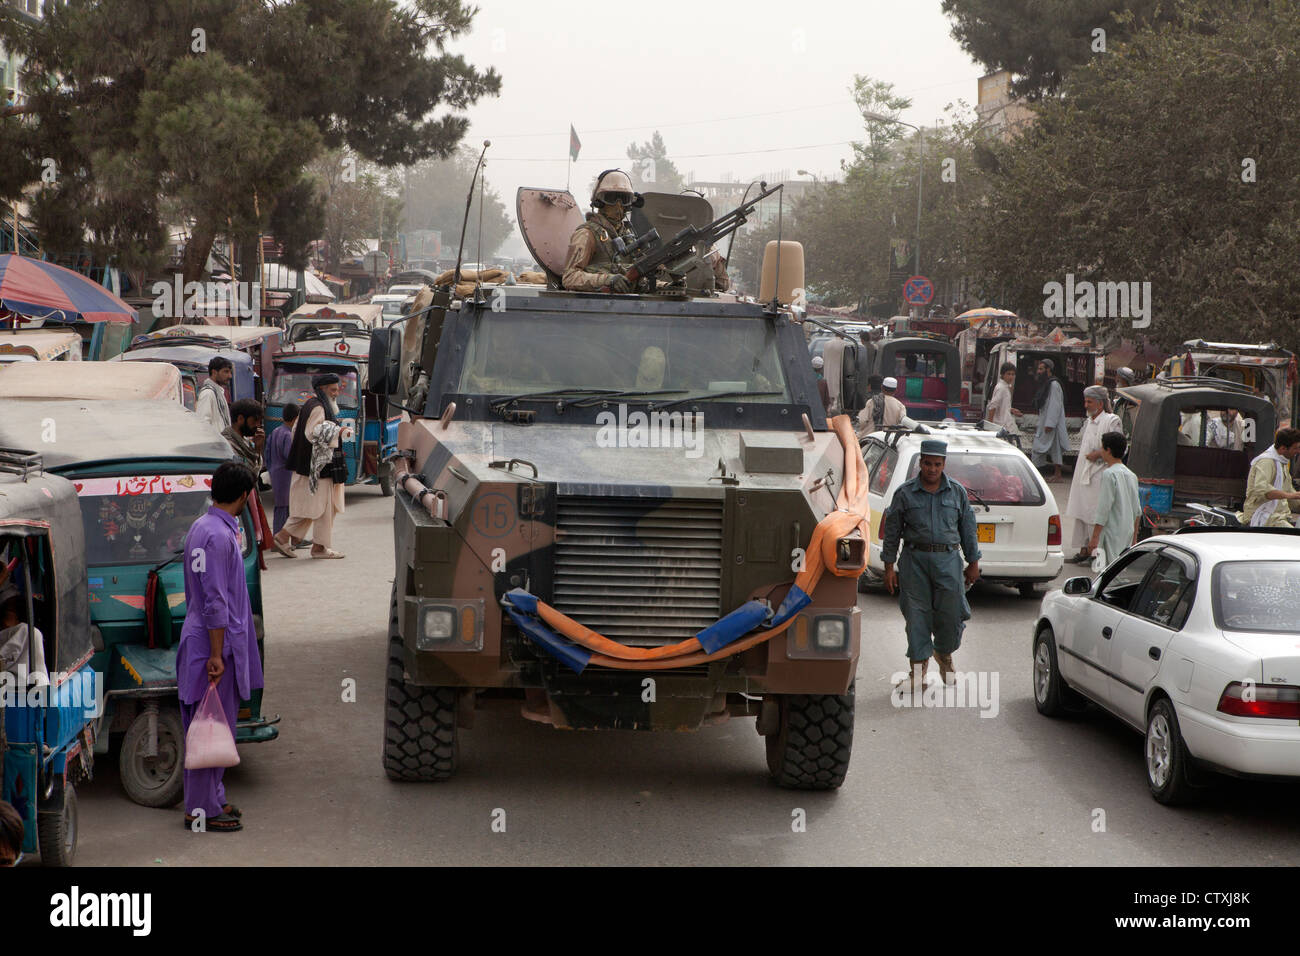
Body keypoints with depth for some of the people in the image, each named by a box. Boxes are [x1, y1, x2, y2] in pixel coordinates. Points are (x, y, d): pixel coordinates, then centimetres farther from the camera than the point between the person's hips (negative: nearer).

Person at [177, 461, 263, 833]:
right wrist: (217, 655, -21)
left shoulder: (201, 527, 12)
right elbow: (215, 602, -22)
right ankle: (202, 809, 2)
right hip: (214, 642, -10)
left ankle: (213, 799, 23)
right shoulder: (220, 536, -20)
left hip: (199, 638, 10)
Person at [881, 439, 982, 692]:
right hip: (914, 559, -1)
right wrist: (889, 567, 3)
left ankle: (944, 654, 27)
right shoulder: (905, 493, 3)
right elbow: (892, 531, 5)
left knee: (951, 612, -2)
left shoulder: (957, 492, 8)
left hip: (947, 559, 1)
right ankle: (918, 670, 6)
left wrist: (973, 563, 12)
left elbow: (968, 529, 13)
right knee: (916, 614, -2)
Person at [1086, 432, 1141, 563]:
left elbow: (1103, 509, -17)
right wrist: (1134, 537, 24)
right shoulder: (1131, 475, 13)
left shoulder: (1109, 474, -13)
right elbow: (1138, 511, 16)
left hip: (1111, 534, -8)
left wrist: (1095, 537, -16)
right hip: (1127, 533, 8)